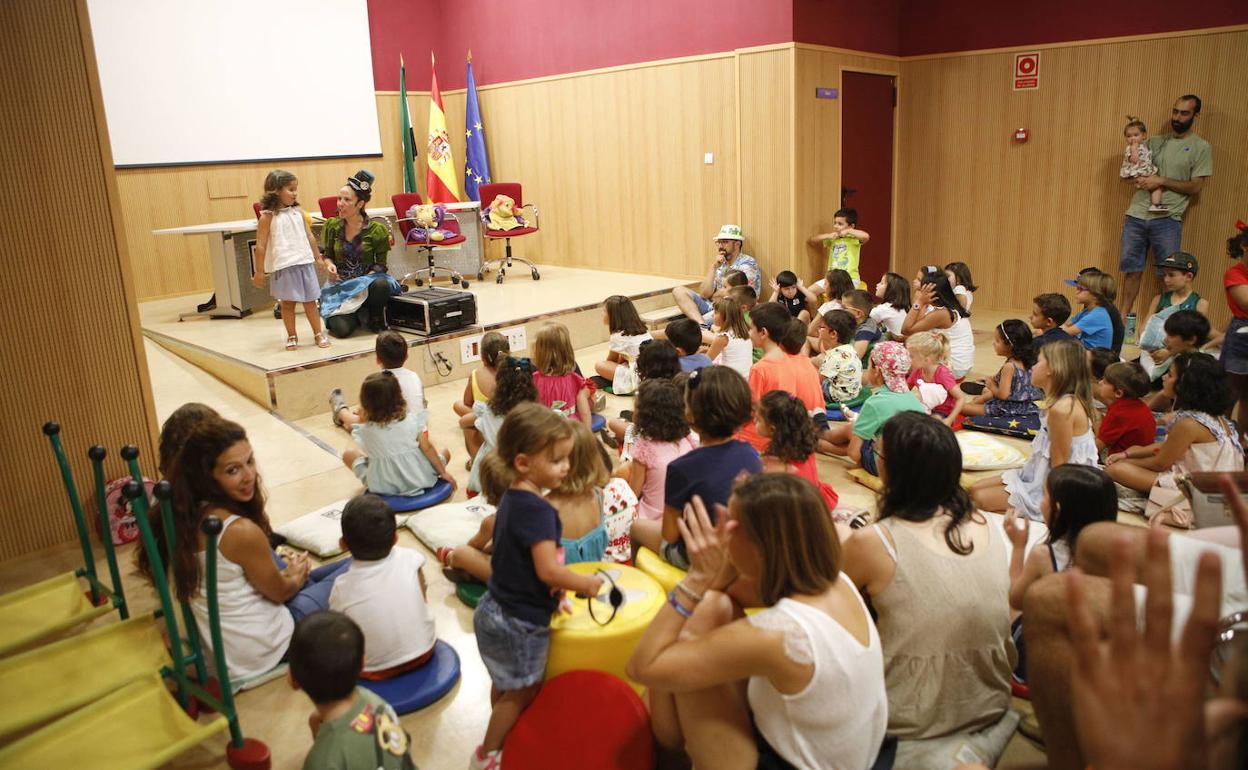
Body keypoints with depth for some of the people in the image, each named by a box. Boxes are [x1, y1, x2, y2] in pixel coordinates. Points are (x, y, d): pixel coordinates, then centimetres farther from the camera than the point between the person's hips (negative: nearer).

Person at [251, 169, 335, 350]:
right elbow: (261, 246, -5)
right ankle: (292, 337, 16)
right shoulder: (268, 216, -5)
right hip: (283, 266, -3)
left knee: (310, 301, 8)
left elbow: (310, 237, 16)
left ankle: (318, 334, 16)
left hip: (305, 263, 4)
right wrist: (259, 271, -5)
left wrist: (319, 259, 21)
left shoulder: (298, 213, 8)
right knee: (287, 303, 5)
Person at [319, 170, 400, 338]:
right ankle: (359, 314, 17)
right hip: (341, 285, 2)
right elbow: (328, 255, 11)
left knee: (380, 285, -40)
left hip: (369, 279, -2)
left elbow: (380, 263, -3)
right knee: (341, 329, -23)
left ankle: (375, 318, -6)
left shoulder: (376, 229, -8)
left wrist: (364, 280, -18)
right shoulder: (332, 225, 1)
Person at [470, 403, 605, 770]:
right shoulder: (537, 510, -29)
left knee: (505, 686, 28)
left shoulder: (511, 499, 1)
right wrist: (585, 584, -17)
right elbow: (549, 570, -32)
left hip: (497, 611, 9)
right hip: (521, 624, -9)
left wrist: (551, 596, 13)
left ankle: (500, 738, 47)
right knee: (521, 693, 13)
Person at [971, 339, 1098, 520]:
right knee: (976, 488, 7)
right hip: (1043, 475, 9)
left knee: (981, 498, -9)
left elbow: (1059, 463, -21)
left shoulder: (1061, 408, -26)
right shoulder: (1069, 402, 5)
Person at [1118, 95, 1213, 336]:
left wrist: (1161, 181, -13)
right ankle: (1125, 318, 16)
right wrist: (1139, 180, -6)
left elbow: (1195, 187, -4)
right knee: (1132, 269, 7)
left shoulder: (1201, 147, 3)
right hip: (1136, 214, 4)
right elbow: (1128, 172, 16)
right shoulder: (1154, 142, 15)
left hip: (1167, 219, -3)